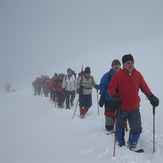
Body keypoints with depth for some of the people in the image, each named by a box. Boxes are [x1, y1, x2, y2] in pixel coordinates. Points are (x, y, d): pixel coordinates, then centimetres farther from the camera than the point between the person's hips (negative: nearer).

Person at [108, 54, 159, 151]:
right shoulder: (118, 75, -8)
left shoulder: (138, 75, 2)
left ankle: (132, 146, 22)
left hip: (134, 108, 2)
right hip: (122, 107, -2)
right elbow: (111, 88, -6)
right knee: (120, 127, 15)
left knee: (137, 129, 0)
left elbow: (144, 87, 8)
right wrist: (115, 97, -23)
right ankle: (120, 144, 37)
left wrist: (151, 97, -5)